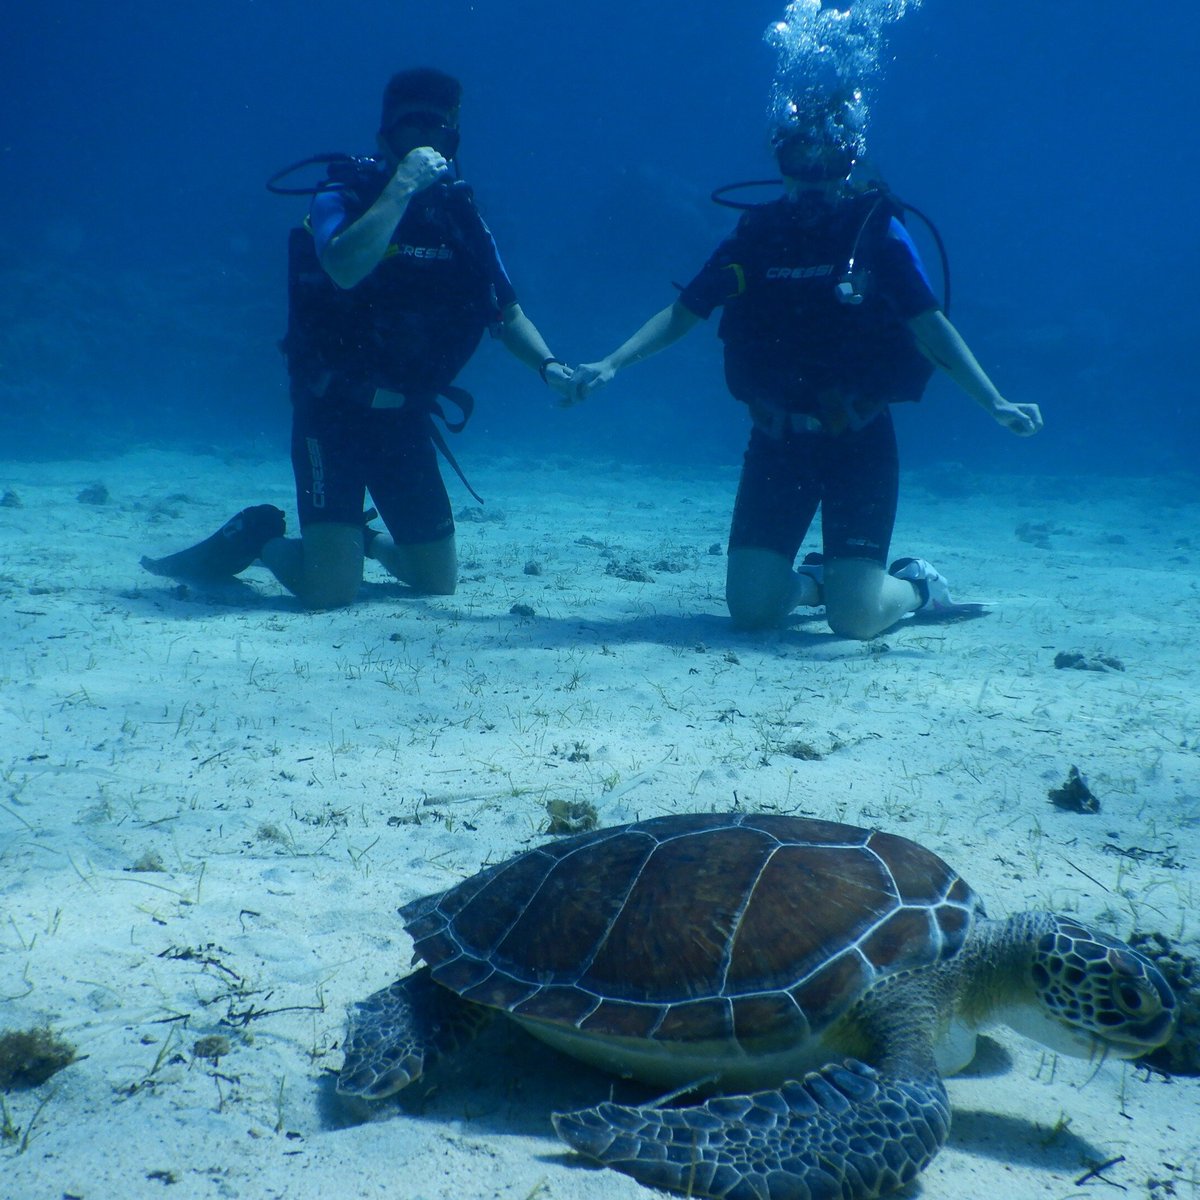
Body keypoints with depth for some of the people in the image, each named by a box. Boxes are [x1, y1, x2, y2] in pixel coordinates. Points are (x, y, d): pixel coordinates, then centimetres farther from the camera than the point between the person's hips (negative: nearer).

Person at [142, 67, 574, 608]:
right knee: (330, 590, -15)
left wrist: (549, 365, -10)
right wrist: (402, 184, -30)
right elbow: (345, 269, -34)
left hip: (405, 418, 6)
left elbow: (506, 311, 7)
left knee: (439, 582, 9)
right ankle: (258, 538, 16)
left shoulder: (458, 212, 4)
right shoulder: (345, 196, -12)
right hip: (334, 414, -5)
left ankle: (366, 538, 39)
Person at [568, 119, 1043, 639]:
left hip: (859, 440, -2)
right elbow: (682, 313, 3)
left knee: (856, 617, -11)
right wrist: (610, 364, -11)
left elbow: (930, 325, -8)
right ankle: (814, 581, 28)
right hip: (778, 440, 2)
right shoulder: (753, 235, 3)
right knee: (751, 607, -7)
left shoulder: (877, 231, -3)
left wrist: (995, 402, -20)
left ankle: (916, 585, 25)